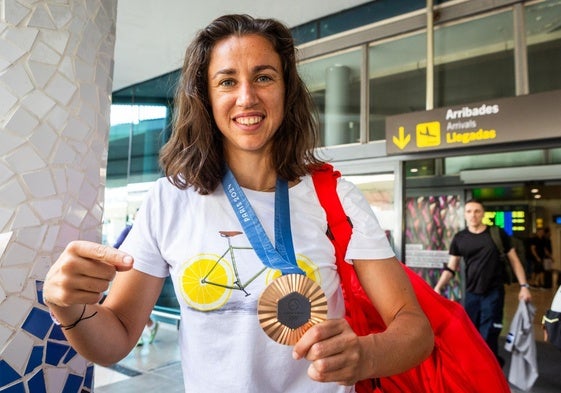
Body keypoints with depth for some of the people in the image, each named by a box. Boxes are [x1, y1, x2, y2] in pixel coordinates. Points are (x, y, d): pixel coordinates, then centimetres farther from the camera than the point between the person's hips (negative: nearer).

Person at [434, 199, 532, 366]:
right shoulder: (459, 238, 1)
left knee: (488, 338, -2)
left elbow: (514, 260, 4)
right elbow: (451, 267, 5)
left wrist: (524, 286, -3)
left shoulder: (498, 234, -4)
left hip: (494, 292, -3)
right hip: (471, 293, 3)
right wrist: (438, 287, -6)